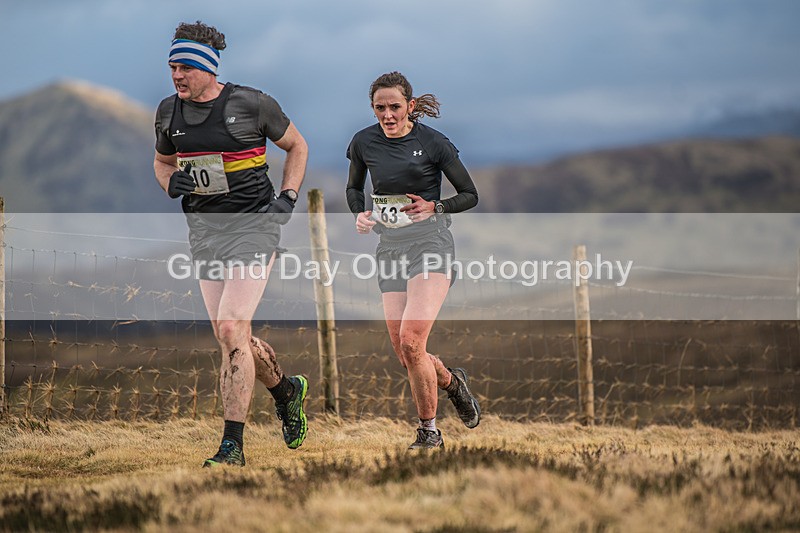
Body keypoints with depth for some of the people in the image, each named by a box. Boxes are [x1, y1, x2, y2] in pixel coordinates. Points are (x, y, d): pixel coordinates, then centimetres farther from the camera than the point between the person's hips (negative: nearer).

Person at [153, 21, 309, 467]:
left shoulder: (251, 104, -9)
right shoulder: (169, 111, 4)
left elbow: (297, 146, 6)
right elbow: (162, 161, 21)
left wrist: (288, 198, -5)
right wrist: (171, 182, -1)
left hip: (253, 225, -6)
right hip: (204, 230, 6)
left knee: (231, 330, -16)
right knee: (231, 336, 9)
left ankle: (233, 444, -13)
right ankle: (286, 390, 39)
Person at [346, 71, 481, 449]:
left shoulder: (433, 142, -5)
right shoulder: (364, 142, 4)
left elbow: (470, 195, 3)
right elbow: (353, 187, 22)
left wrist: (434, 207, -14)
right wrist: (360, 214, 1)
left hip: (430, 242, -5)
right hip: (390, 245, 5)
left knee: (411, 341, -20)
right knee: (404, 356, 0)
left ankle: (429, 432, -5)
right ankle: (451, 381, 34)